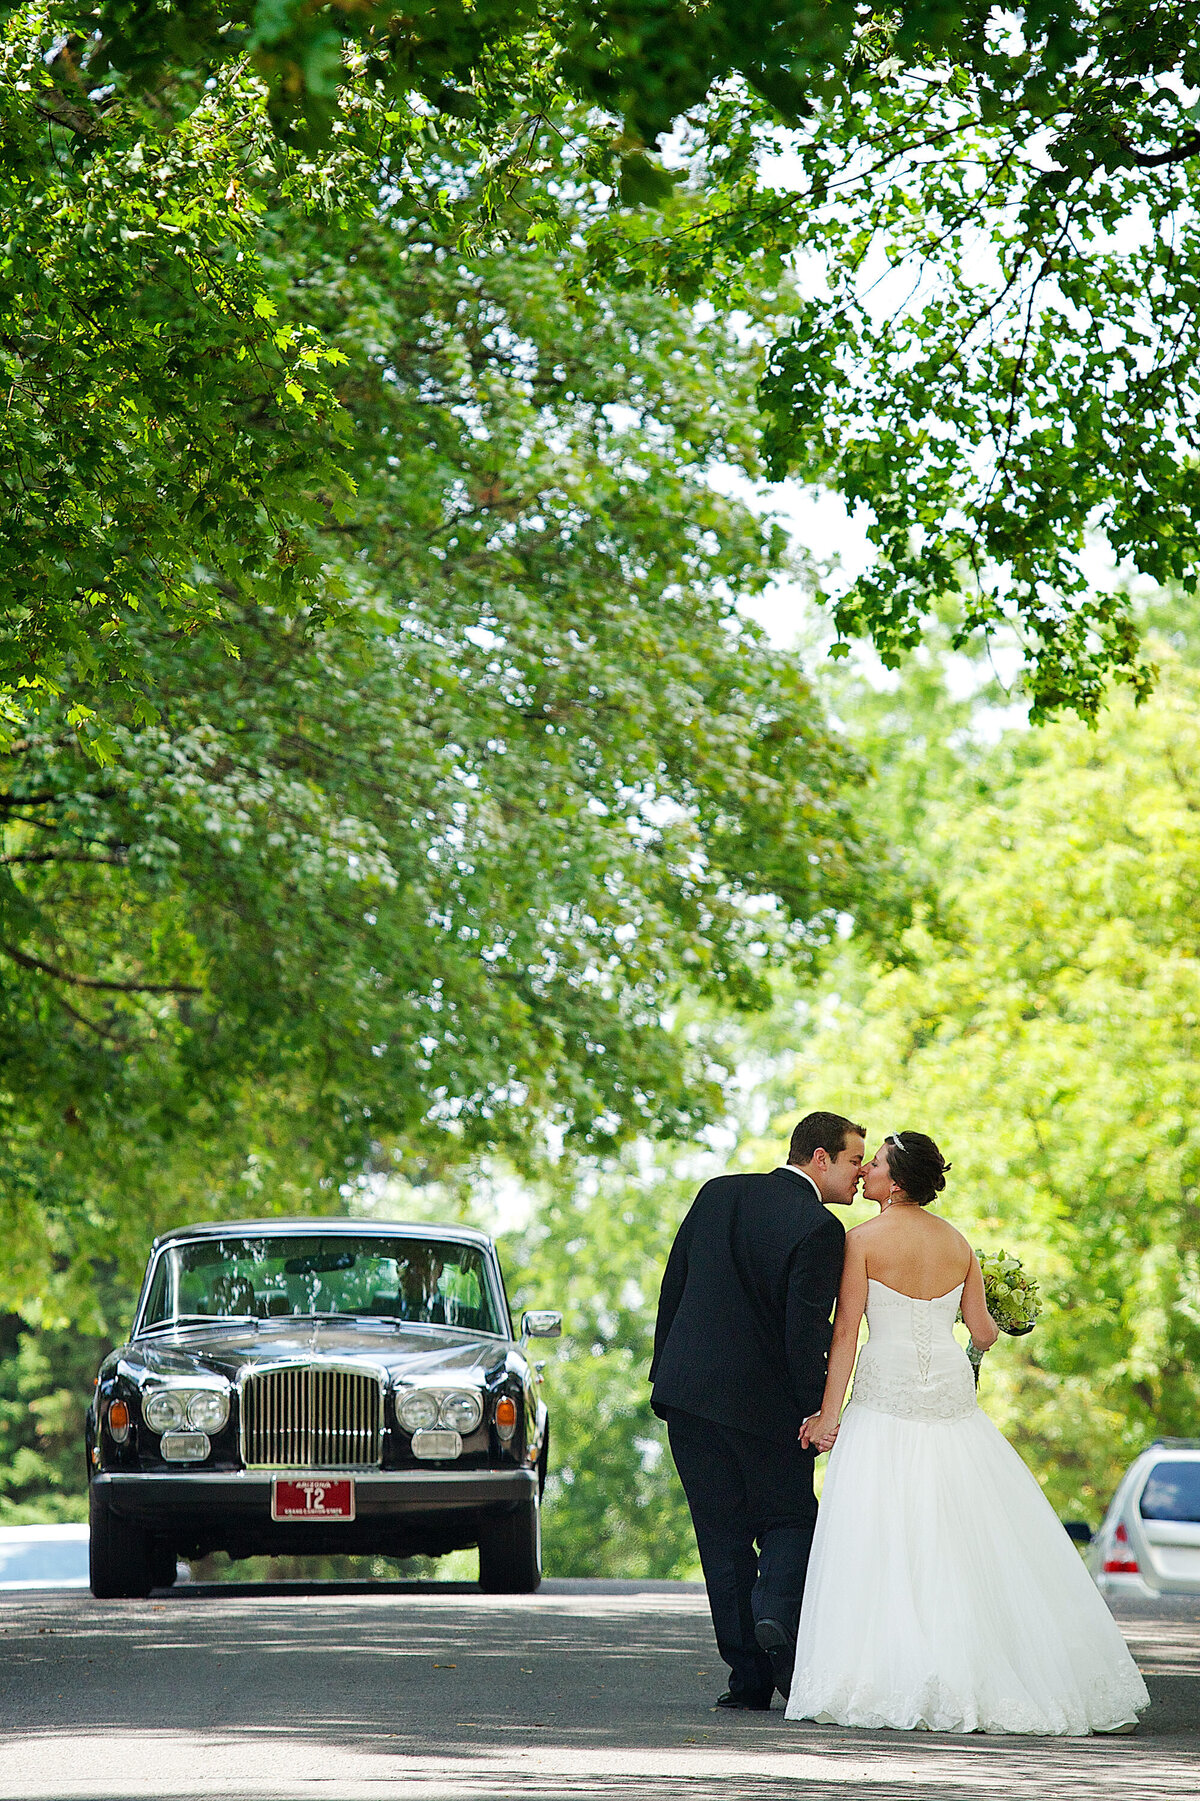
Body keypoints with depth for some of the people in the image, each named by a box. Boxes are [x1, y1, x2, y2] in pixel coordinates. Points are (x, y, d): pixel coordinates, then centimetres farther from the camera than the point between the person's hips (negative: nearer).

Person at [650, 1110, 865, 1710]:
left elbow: (672, 1287, 10)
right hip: (765, 1403, -5)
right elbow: (806, 1331, -16)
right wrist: (817, 1414, -7)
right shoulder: (819, 1229, -13)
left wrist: (666, 1373, 17)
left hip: (687, 1390, 5)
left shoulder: (717, 1194, 7)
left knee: (723, 1534, 9)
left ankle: (749, 1676, 6)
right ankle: (779, 1615, -15)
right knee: (790, 1520, 12)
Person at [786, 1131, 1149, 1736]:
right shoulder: (958, 1242, 8)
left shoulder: (865, 1239, -5)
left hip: (886, 1393, -4)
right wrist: (999, 1326, 32)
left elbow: (845, 1332, -8)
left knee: (881, 1545, -3)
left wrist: (828, 1413, -6)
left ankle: (890, 1684, -8)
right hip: (952, 1395, 4)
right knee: (965, 1543, 9)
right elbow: (982, 1330, 9)